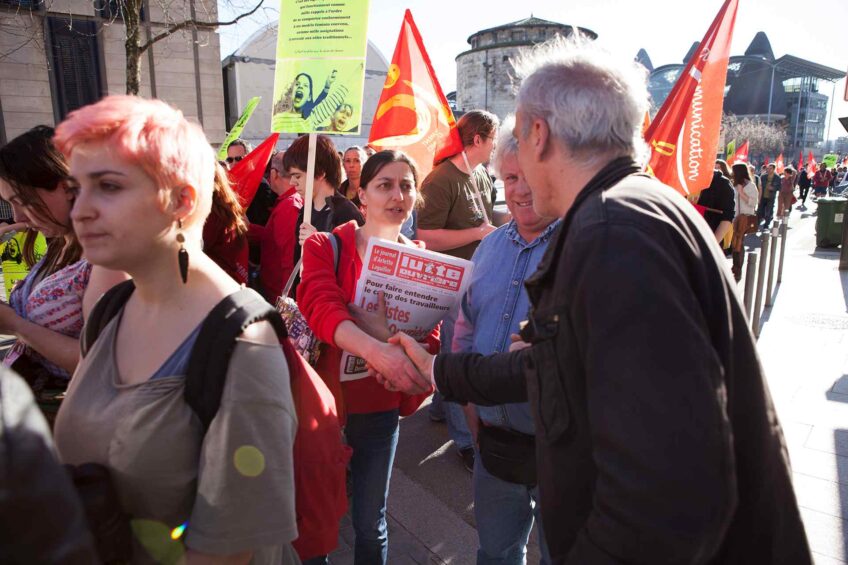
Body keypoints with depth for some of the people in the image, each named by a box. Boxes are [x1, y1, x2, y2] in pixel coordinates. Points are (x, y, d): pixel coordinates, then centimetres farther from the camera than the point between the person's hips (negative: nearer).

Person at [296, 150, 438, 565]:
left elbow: (431, 339, -4)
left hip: (379, 407, 2)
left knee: (369, 522, 15)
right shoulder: (323, 247, -6)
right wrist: (375, 350, -42)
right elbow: (320, 306, -25)